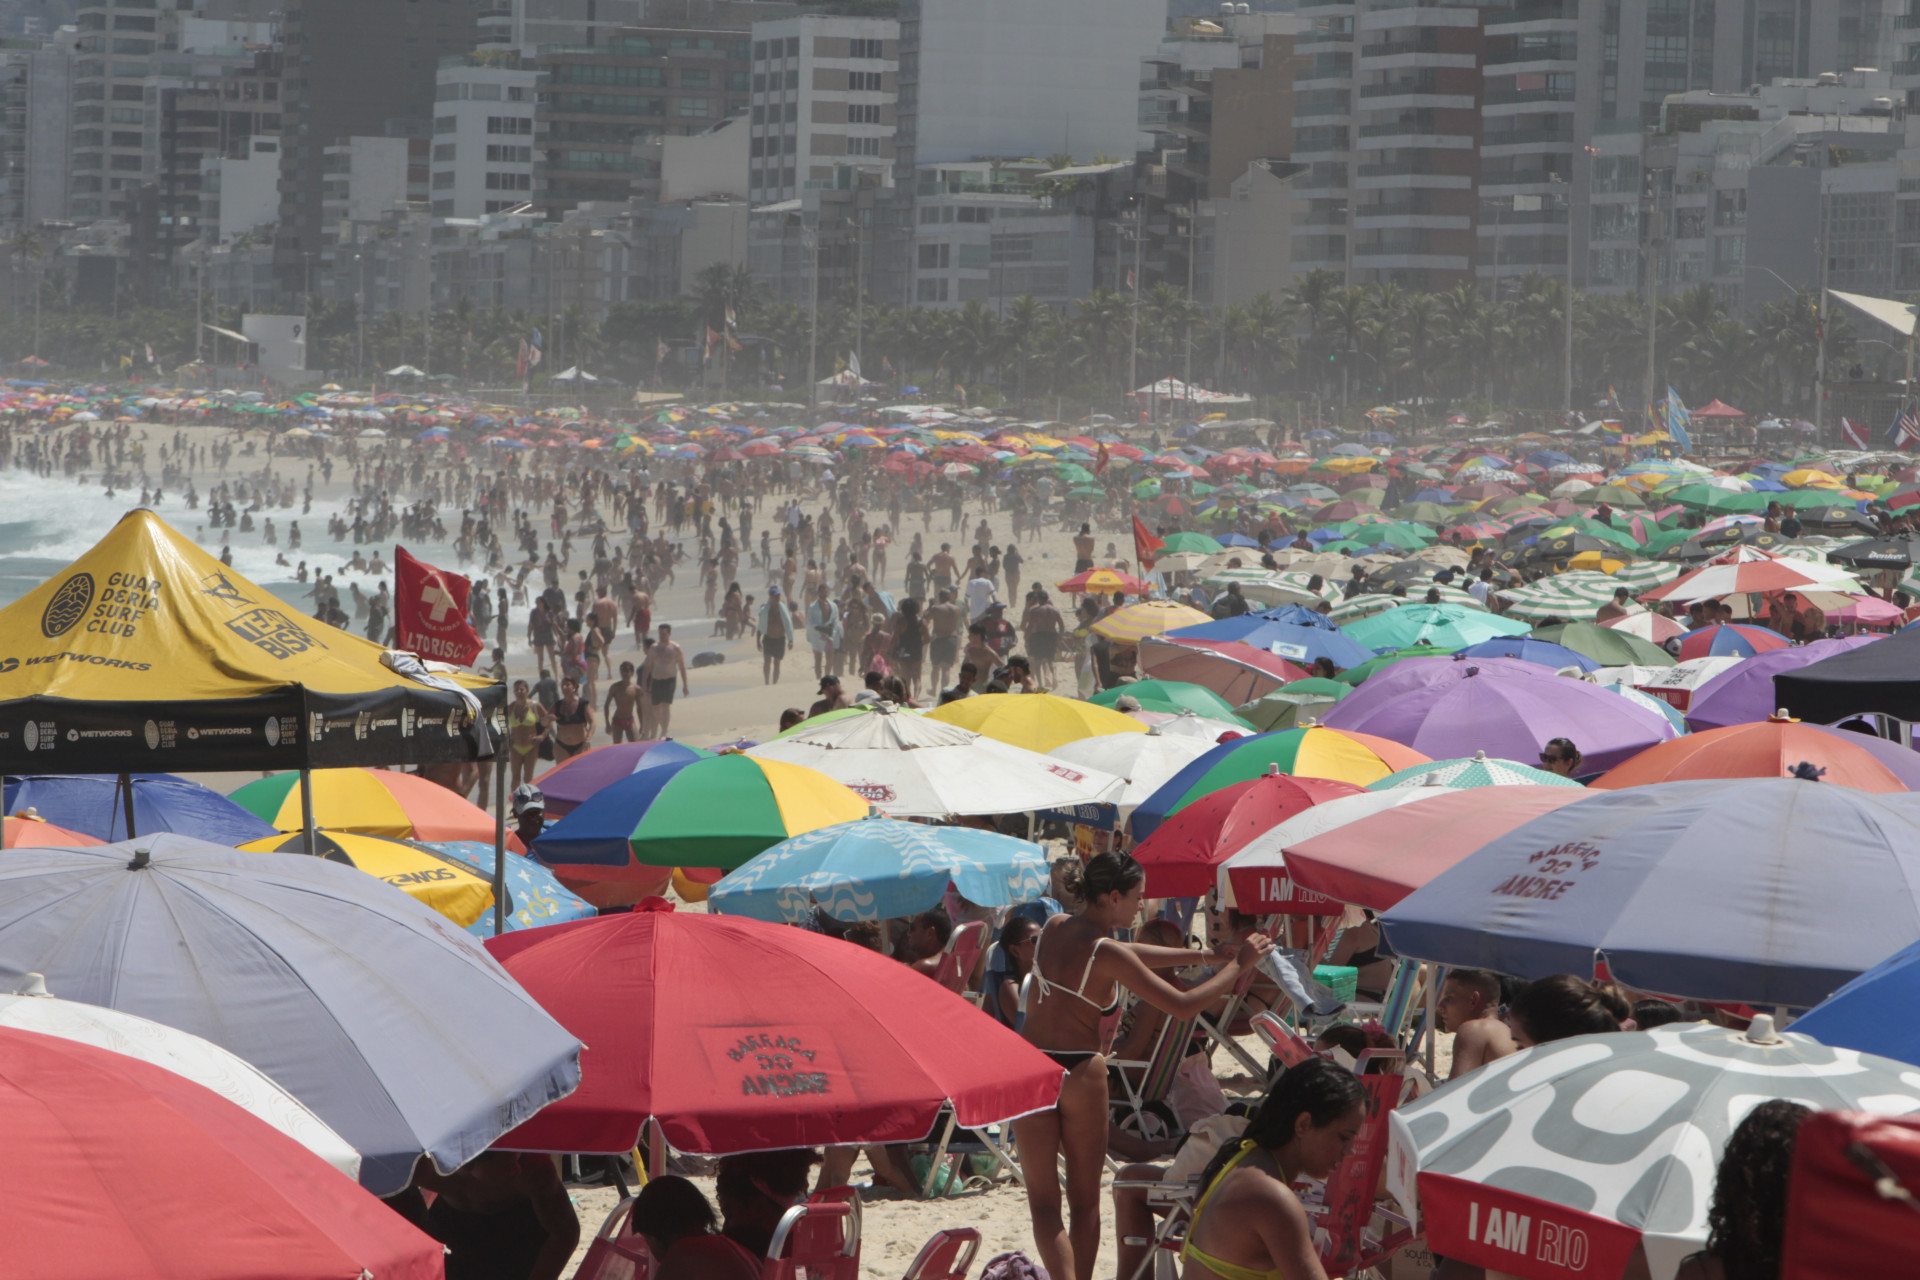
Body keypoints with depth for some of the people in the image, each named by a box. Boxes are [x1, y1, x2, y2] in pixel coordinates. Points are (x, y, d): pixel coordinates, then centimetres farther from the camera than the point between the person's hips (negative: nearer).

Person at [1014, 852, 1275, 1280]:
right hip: (1080, 1074, -4)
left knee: (1043, 1200, 3)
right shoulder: (1106, 952, -13)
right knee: (1085, 1200, 13)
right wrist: (1237, 964, -3)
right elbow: (1182, 1005, -14)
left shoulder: (1054, 928, 5)